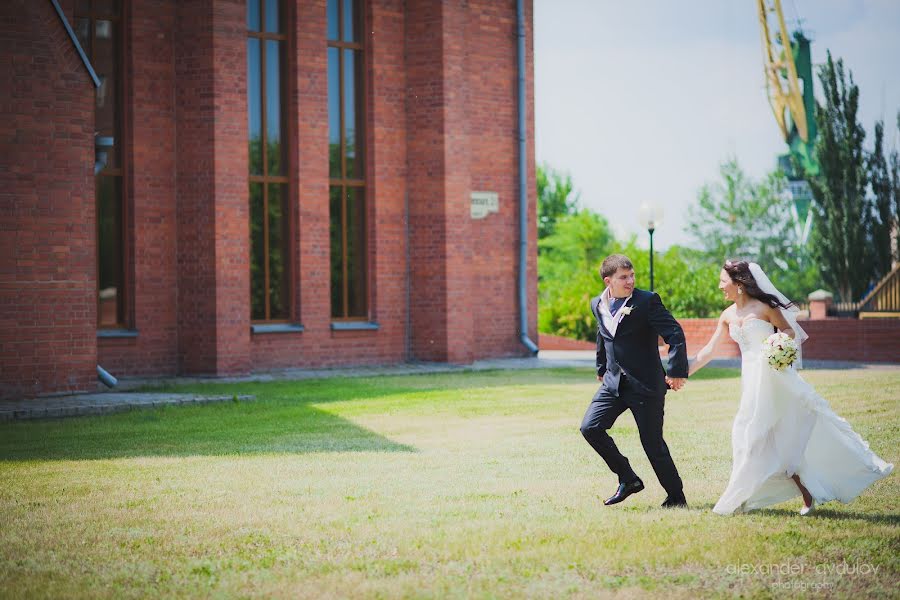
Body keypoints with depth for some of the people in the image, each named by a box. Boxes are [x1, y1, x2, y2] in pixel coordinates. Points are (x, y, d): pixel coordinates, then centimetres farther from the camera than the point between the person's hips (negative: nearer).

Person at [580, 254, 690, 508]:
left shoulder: (647, 301, -11)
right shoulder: (598, 305, 7)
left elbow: (675, 334, -14)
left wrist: (677, 371, -20)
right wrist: (601, 369, 34)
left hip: (646, 384, -5)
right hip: (614, 382, 6)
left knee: (653, 443, -2)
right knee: (590, 428, -9)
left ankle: (676, 497, 14)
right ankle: (628, 479, 6)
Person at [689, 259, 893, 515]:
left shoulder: (763, 307, -6)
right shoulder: (728, 315, 11)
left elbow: (789, 330, 1)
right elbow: (709, 350, 17)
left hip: (773, 377, -6)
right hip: (751, 381, 6)